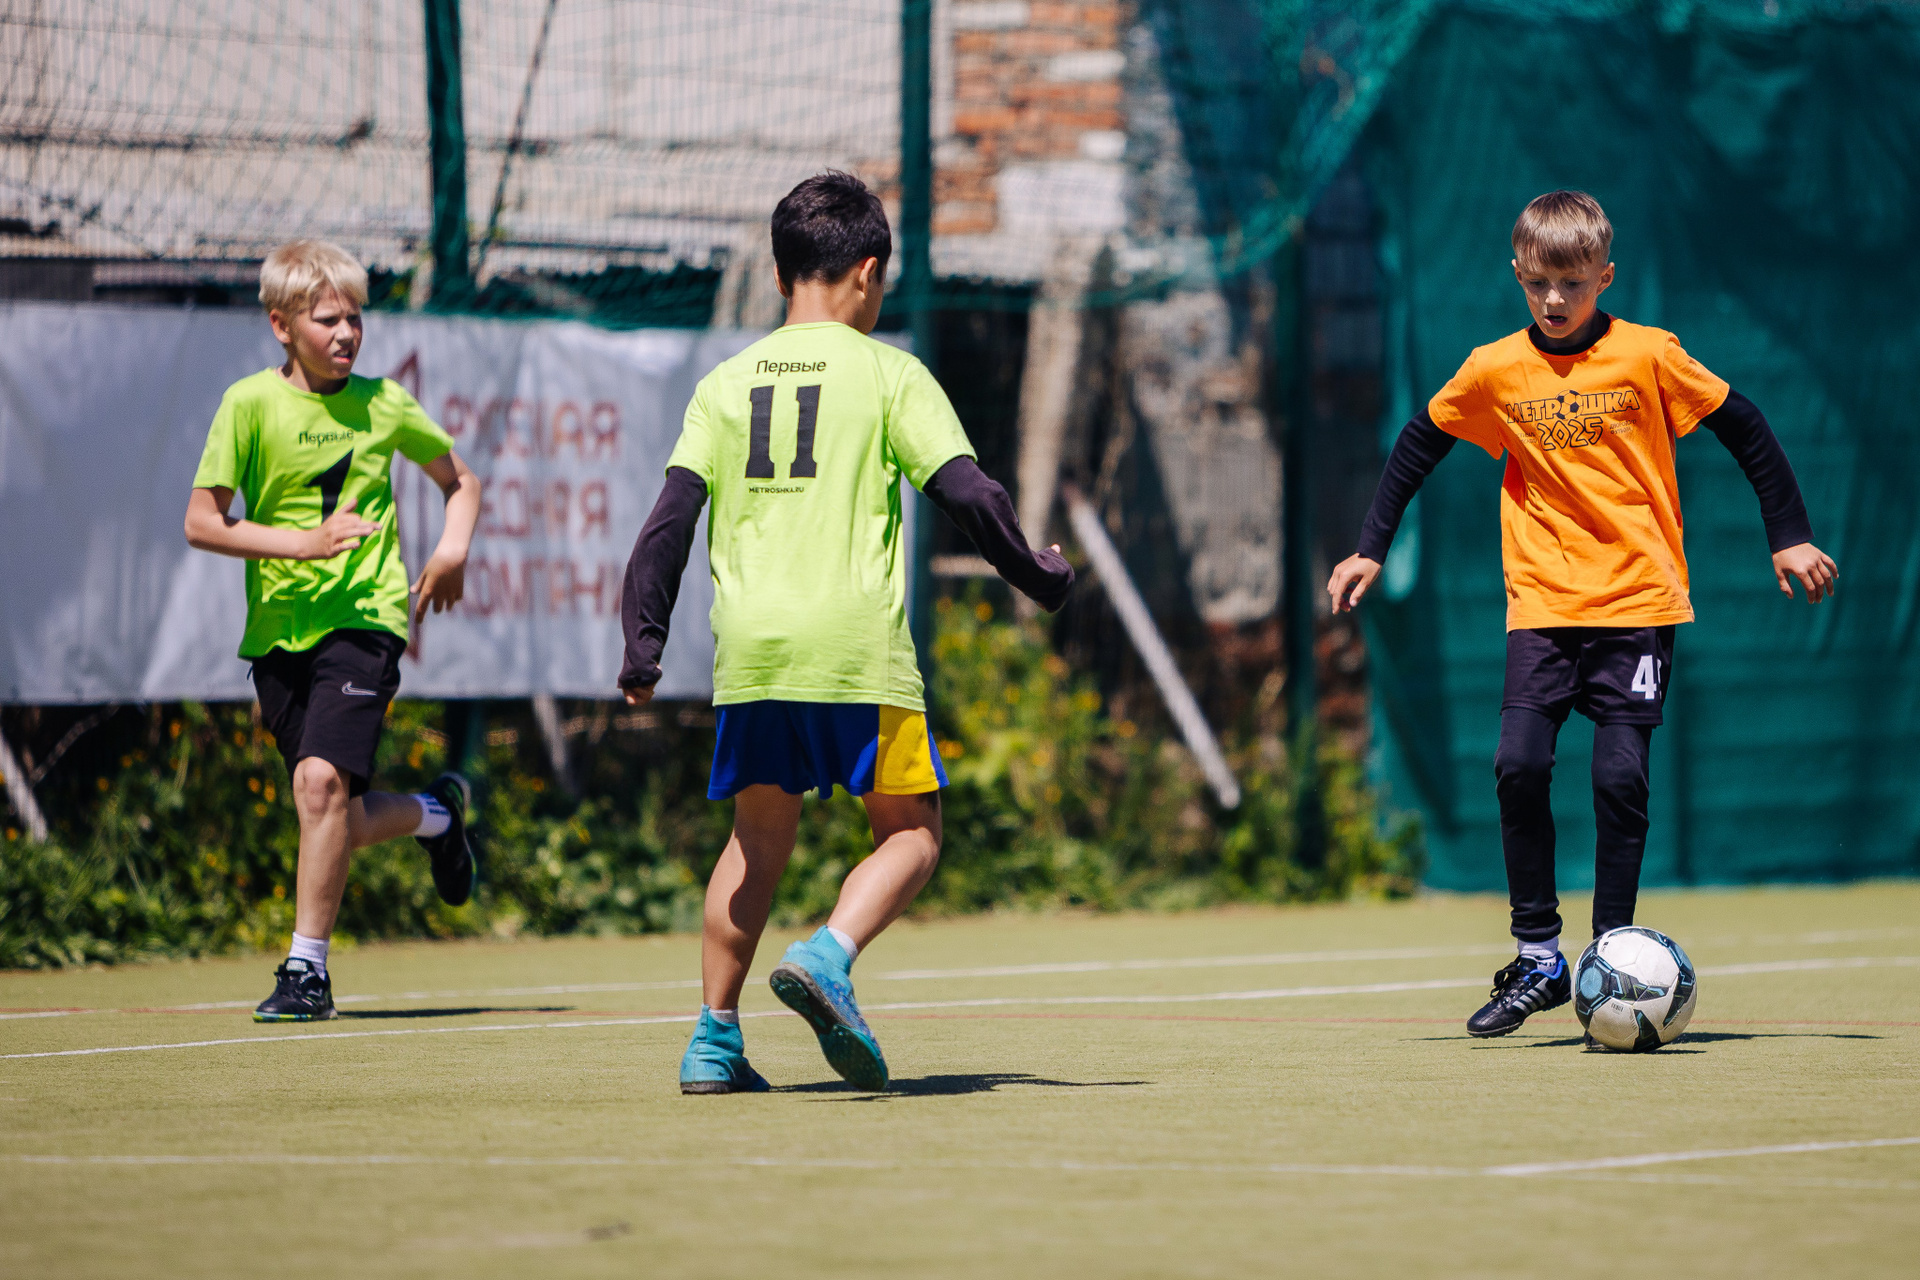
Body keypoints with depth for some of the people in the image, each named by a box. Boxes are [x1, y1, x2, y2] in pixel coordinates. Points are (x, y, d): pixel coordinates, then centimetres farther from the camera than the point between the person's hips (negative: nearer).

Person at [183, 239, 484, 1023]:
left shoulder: (384, 404, 4)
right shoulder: (252, 404, -3)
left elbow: (459, 480, 22)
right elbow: (202, 523, -6)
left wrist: (454, 547, 2)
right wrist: (304, 542, -17)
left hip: (363, 616, -1)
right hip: (278, 626, 1)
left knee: (321, 781, -21)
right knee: (340, 820, 5)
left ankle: (307, 969, -15)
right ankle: (435, 813, 38)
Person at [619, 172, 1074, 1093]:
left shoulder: (727, 383, 12)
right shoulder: (887, 374, 2)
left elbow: (671, 515, 5)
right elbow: (966, 493, -4)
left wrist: (643, 644, 6)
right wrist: (1040, 576, 10)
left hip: (749, 647, 4)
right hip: (857, 647, -4)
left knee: (760, 835, 18)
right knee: (911, 833, 8)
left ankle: (714, 1036, 13)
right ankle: (829, 956, -19)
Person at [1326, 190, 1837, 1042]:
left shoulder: (1648, 357, -4)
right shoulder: (1496, 371, 2)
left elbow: (1744, 429, 4)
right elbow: (1419, 447, 16)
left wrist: (1789, 536, 4)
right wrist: (1370, 549, 14)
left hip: (1639, 599, -2)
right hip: (1542, 603, 2)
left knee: (1620, 777, -9)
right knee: (1520, 766, -11)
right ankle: (1538, 960, 1)